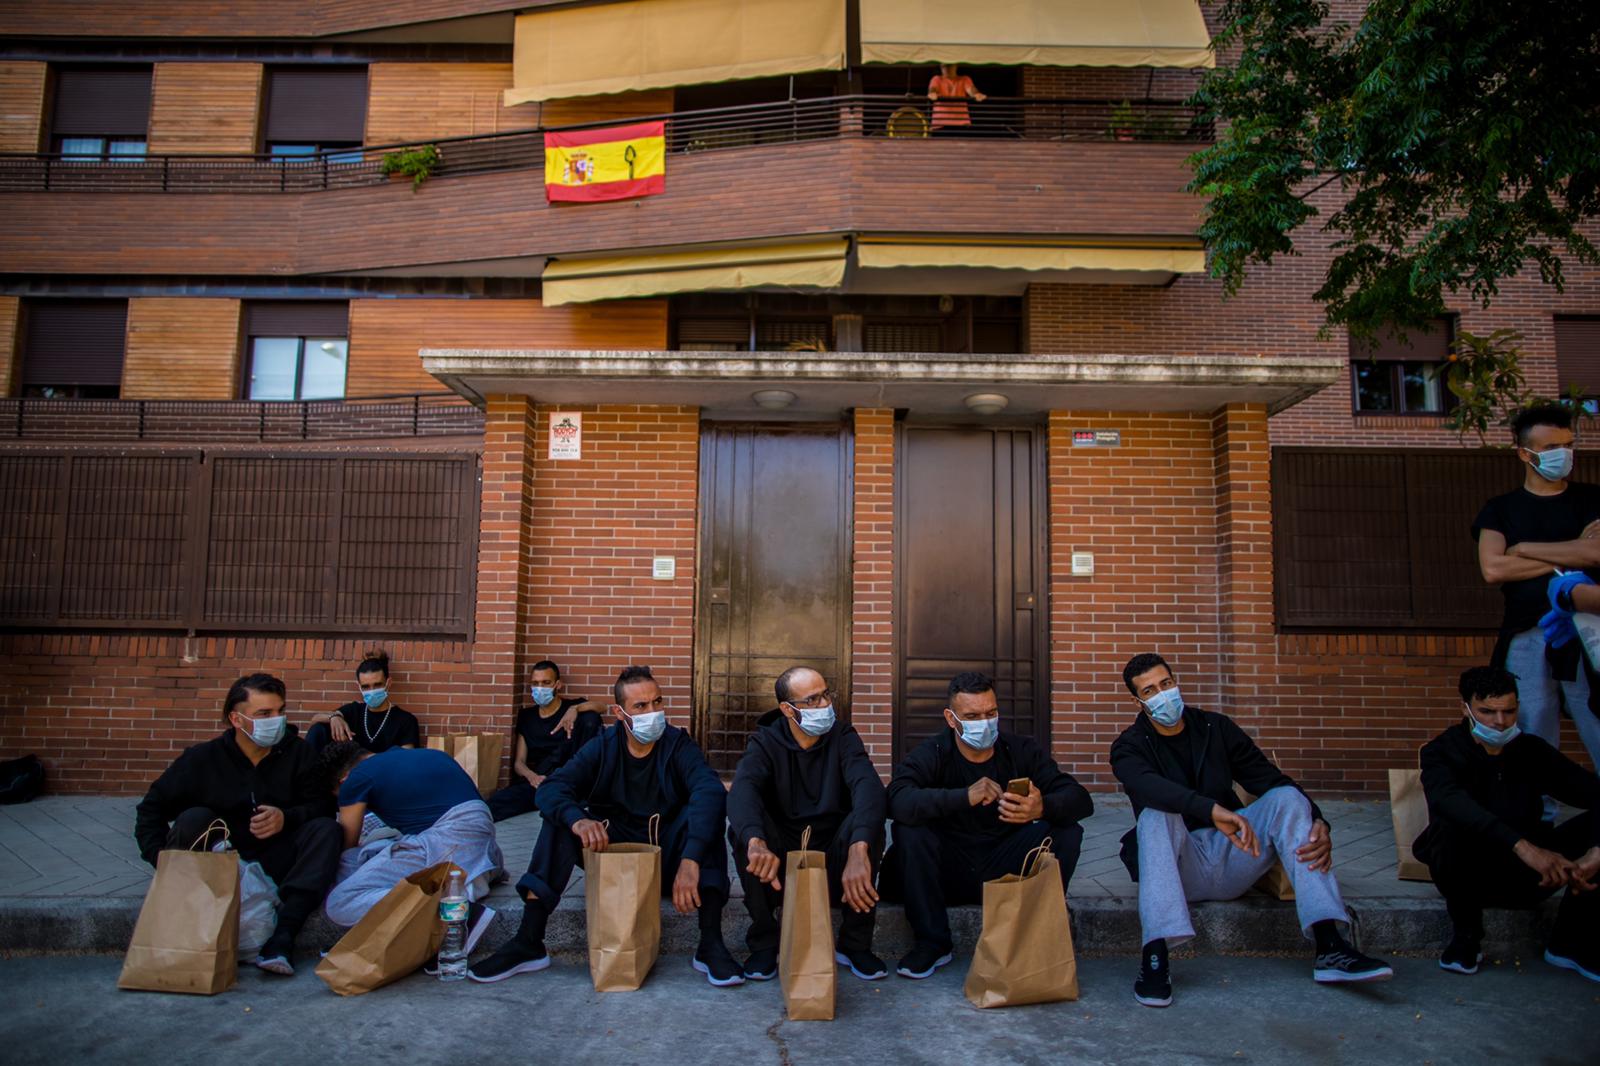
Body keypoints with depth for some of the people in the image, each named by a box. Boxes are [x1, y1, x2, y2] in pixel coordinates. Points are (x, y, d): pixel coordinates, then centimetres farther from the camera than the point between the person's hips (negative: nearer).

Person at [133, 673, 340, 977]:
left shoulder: (298, 752, -1)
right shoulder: (202, 758, -2)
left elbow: (323, 806, -5)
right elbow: (151, 808, 1)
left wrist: (287, 818, -25)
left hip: (275, 865, 1)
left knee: (325, 829, -25)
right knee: (194, 819, -24)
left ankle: (281, 938, -36)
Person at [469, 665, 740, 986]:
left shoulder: (678, 744, -11)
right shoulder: (602, 747, -4)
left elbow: (711, 791, -30)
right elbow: (552, 788, -17)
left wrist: (691, 860, -46)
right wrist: (578, 820, -41)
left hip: (667, 855, -2)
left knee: (707, 809, -29)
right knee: (561, 817, -19)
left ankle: (710, 944, -31)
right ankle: (528, 944, -19)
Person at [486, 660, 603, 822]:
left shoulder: (570, 705, 11)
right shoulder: (526, 716, 18)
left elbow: (600, 707, -9)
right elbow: (519, 762, 10)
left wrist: (575, 709, -27)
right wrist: (531, 776, -13)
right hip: (536, 781, 0)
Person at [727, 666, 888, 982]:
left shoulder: (842, 737, -6)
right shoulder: (765, 743, -7)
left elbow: (868, 786, -26)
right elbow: (741, 789, -29)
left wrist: (858, 851, -46)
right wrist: (756, 841, -52)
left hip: (833, 856, 1)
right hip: (780, 862, 0)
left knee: (867, 821, -29)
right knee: (743, 825, -28)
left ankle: (855, 944, -9)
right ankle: (764, 942, -11)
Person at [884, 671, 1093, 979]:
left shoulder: (1021, 750, -3)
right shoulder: (932, 753, -10)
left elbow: (1081, 800, -12)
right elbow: (897, 800, -30)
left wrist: (1043, 807, -37)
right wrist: (965, 797, -44)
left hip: (1006, 871, 2)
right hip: (949, 873, -1)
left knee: (1066, 830, -20)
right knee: (909, 830, -28)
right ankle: (932, 943, -11)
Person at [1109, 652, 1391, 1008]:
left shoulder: (1215, 728, 8)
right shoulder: (1130, 746, -3)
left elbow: (1271, 781, 0)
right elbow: (1146, 785, -27)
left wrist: (1318, 821, -20)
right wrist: (1212, 810, -44)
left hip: (1232, 858, 3)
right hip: (1180, 869, -3)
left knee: (1286, 798, -18)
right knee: (1156, 813, -33)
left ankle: (1329, 946, -28)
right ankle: (1154, 957, -43)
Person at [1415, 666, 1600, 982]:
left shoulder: (1532, 750, 1)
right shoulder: (1441, 752, -10)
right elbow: (1450, 801, -33)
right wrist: (1522, 846, -45)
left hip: (1527, 877, 4)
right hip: (1472, 875, -4)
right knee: (1451, 828, -35)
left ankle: (1573, 943, 0)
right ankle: (1465, 934, -9)